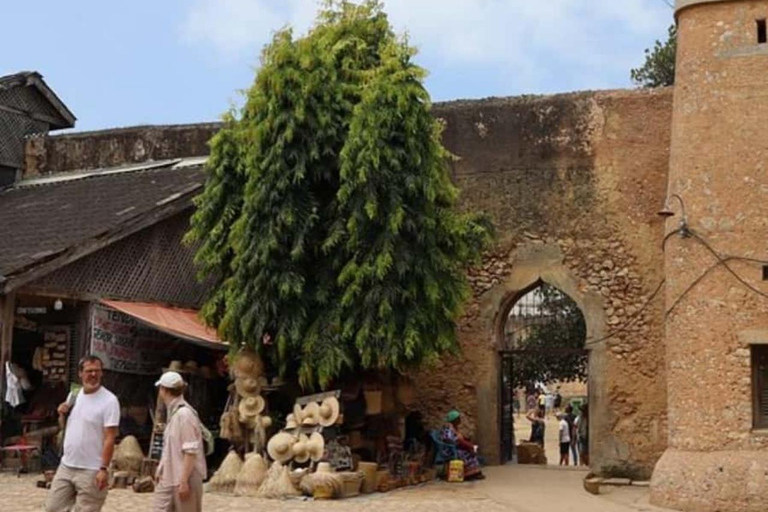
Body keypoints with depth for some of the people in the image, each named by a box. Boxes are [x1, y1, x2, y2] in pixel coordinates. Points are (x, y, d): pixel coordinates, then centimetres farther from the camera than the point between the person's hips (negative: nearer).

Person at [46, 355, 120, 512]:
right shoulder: (74, 395, 8)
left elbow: (109, 438, -16)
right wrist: (63, 413, 0)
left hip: (91, 471, -7)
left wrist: (103, 468, -21)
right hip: (66, 466, 7)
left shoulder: (109, 400, -13)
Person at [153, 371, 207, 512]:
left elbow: (190, 451, -20)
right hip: (168, 479, 9)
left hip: (184, 480, -9)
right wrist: (161, 470, 16)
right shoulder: (173, 413, 14)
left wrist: (184, 481, -22)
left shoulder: (184, 414, -16)